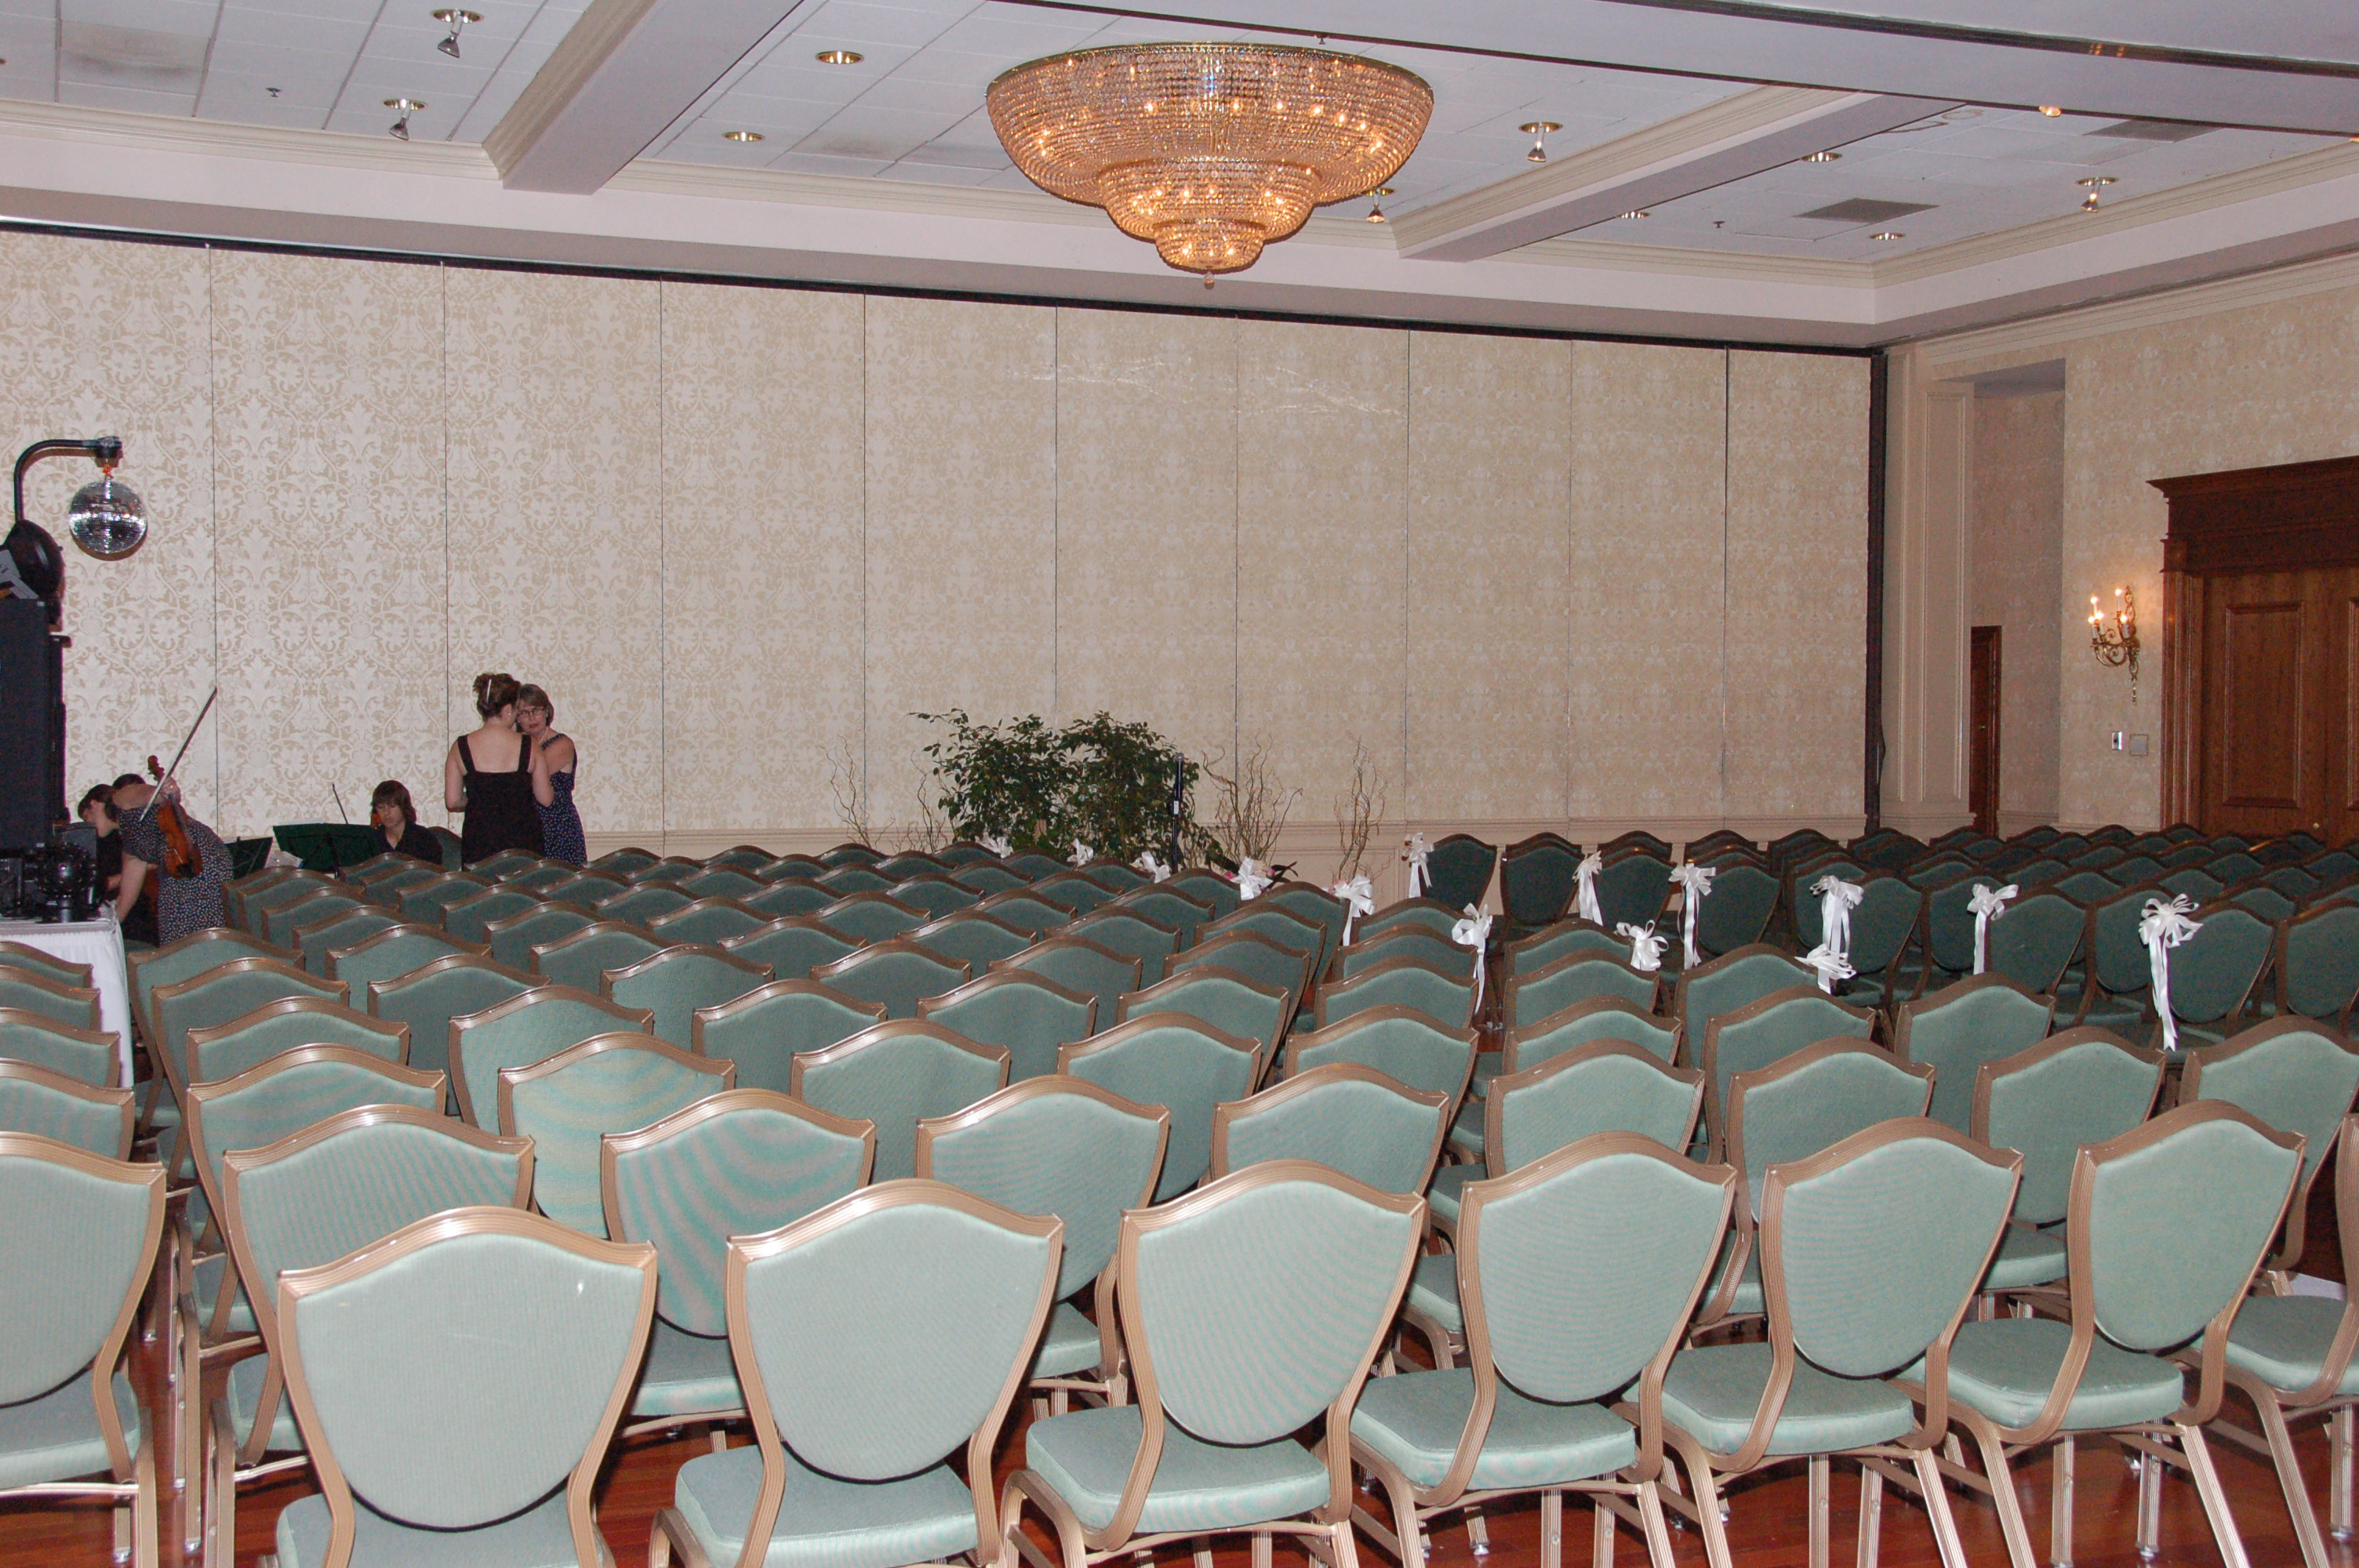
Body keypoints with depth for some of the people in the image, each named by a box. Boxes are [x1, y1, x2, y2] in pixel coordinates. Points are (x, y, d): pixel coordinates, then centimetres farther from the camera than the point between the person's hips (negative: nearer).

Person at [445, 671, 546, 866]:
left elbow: (452, 802, 1)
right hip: (522, 841, -1)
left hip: (478, 843, 1)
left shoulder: (461, 747, -3)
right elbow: (545, 799, 1)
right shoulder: (528, 746, -6)